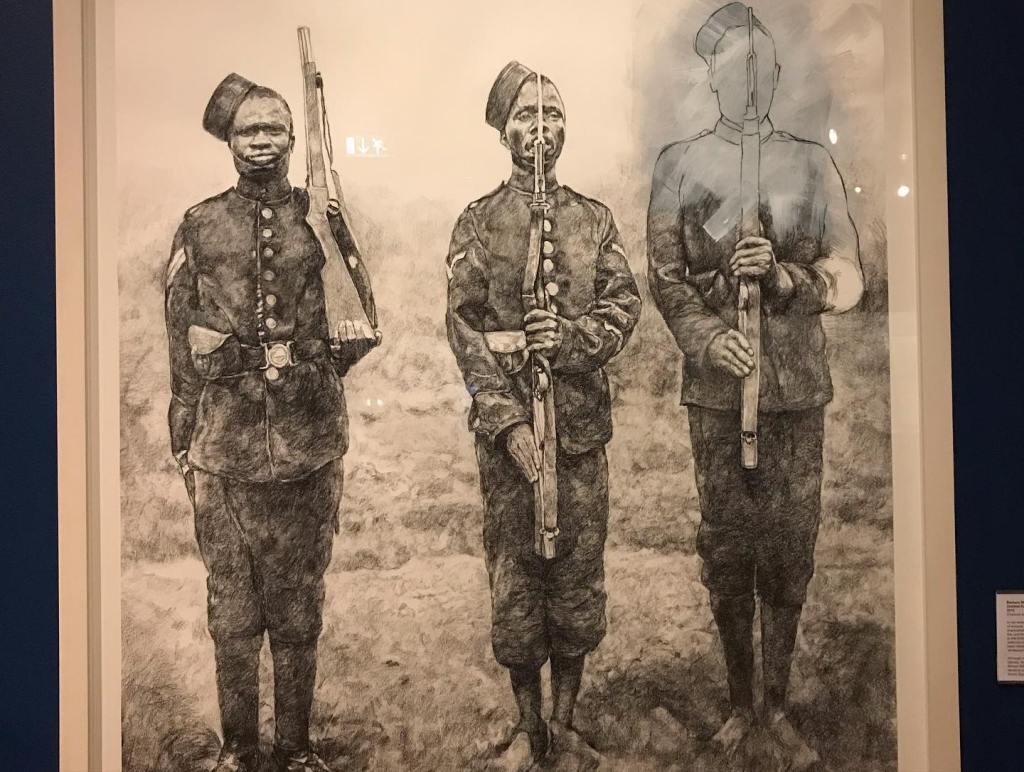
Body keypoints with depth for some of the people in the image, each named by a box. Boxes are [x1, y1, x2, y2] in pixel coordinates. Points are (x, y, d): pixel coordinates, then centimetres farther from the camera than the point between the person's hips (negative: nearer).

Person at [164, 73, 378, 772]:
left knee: (299, 606, 9)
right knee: (232, 607, 6)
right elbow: (180, 340, 7)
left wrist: (313, 368, -9)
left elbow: (363, 321, 8)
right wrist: (184, 441, 4)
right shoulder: (200, 227, 7)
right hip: (224, 445, 0)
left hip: (308, 445, 0)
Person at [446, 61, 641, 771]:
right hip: (506, 425, -2)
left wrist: (569, 337, -19)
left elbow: (625, 306, 2)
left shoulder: (595, 218, 9)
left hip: (582, 424, 2)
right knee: (514, 576, 5)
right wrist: (507, 419, -16)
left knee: (579, 573, 7)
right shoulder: (478, 222, 2)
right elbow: (465, 326, -5)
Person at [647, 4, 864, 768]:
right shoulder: (680, 164, 4)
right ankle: (740, 703, 20)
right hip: (716, 387, -1)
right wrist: (706, 336, -18)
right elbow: (665, 275, 0)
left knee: (790, 544, 4)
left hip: (797, 387, 1)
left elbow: (848, 278, 2)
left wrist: (781, 274, -17)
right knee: (726, 543, 5)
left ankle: (779, 705, 19)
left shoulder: (812, 162, 6)